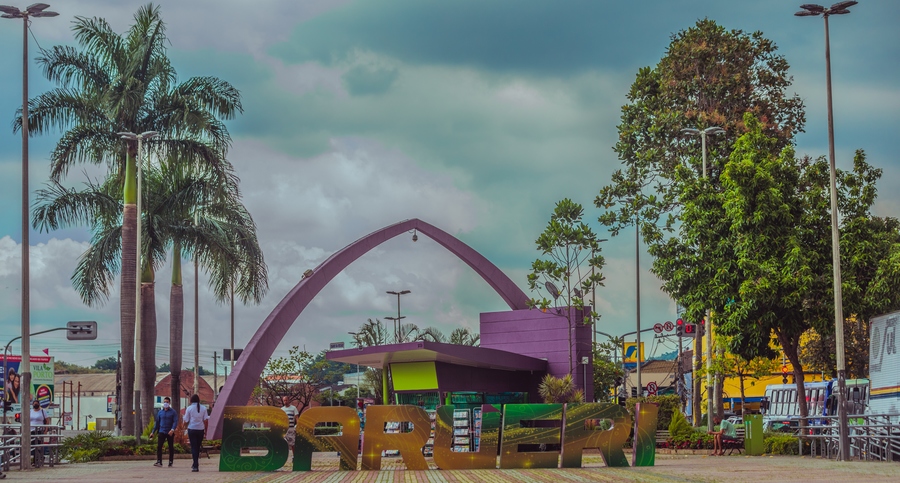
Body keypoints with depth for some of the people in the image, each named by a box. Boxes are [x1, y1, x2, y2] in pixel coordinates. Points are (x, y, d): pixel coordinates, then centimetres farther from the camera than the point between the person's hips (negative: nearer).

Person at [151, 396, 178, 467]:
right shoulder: (160, 412, 10)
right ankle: (159, 461, -13)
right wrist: (153, 432, 13)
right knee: (159, 446, -11)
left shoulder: (172, 412, 1)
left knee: (171, 447, 5)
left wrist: (172, 429, -23)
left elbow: (175, 421, -7)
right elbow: (157, 422, 16)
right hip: (161, 432, 2)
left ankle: (171, 462, 13)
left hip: (170, 432, -2)